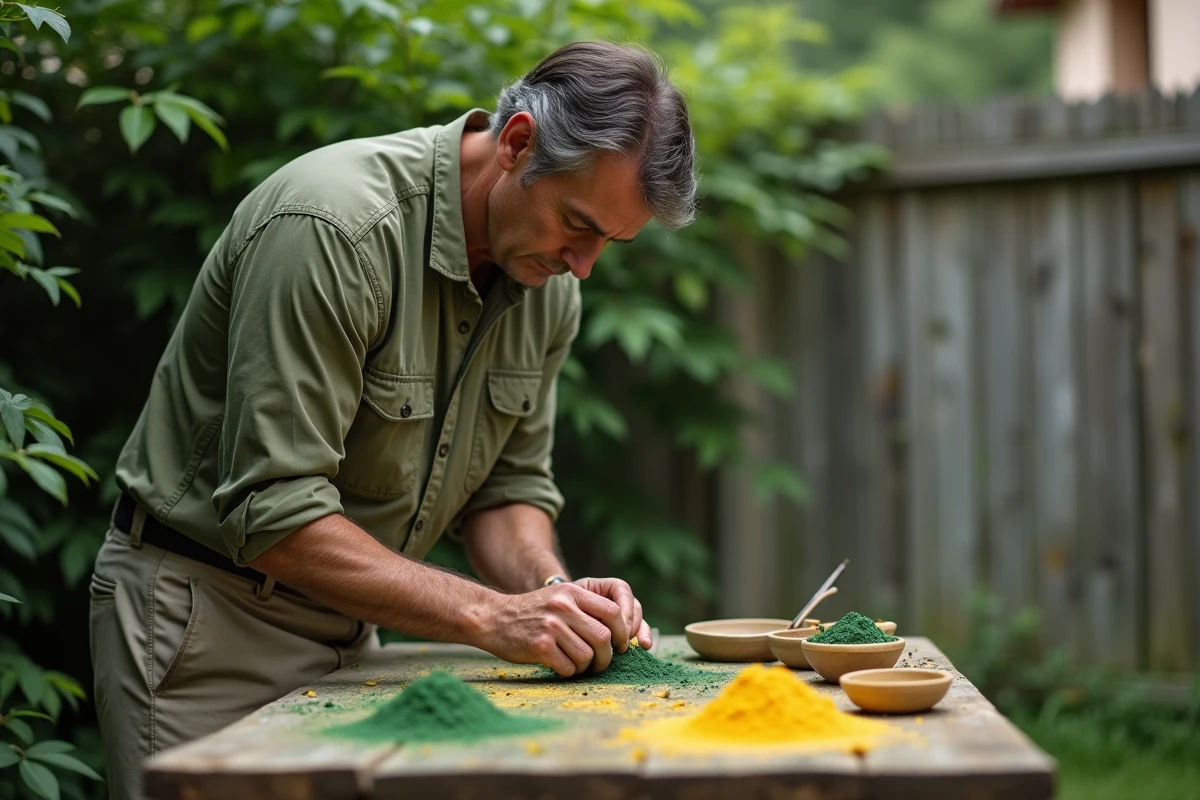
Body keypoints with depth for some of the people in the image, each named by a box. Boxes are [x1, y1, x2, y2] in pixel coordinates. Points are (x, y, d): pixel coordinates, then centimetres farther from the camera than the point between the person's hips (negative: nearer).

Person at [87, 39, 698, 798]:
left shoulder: (550, 278, -3)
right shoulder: (335, 226, -27)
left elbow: (507, 487, 6)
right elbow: (276, 517, -28)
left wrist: (553, 591, -15)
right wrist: (489, 616, -30)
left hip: (346, 625, 7)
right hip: (204, 615, -6)